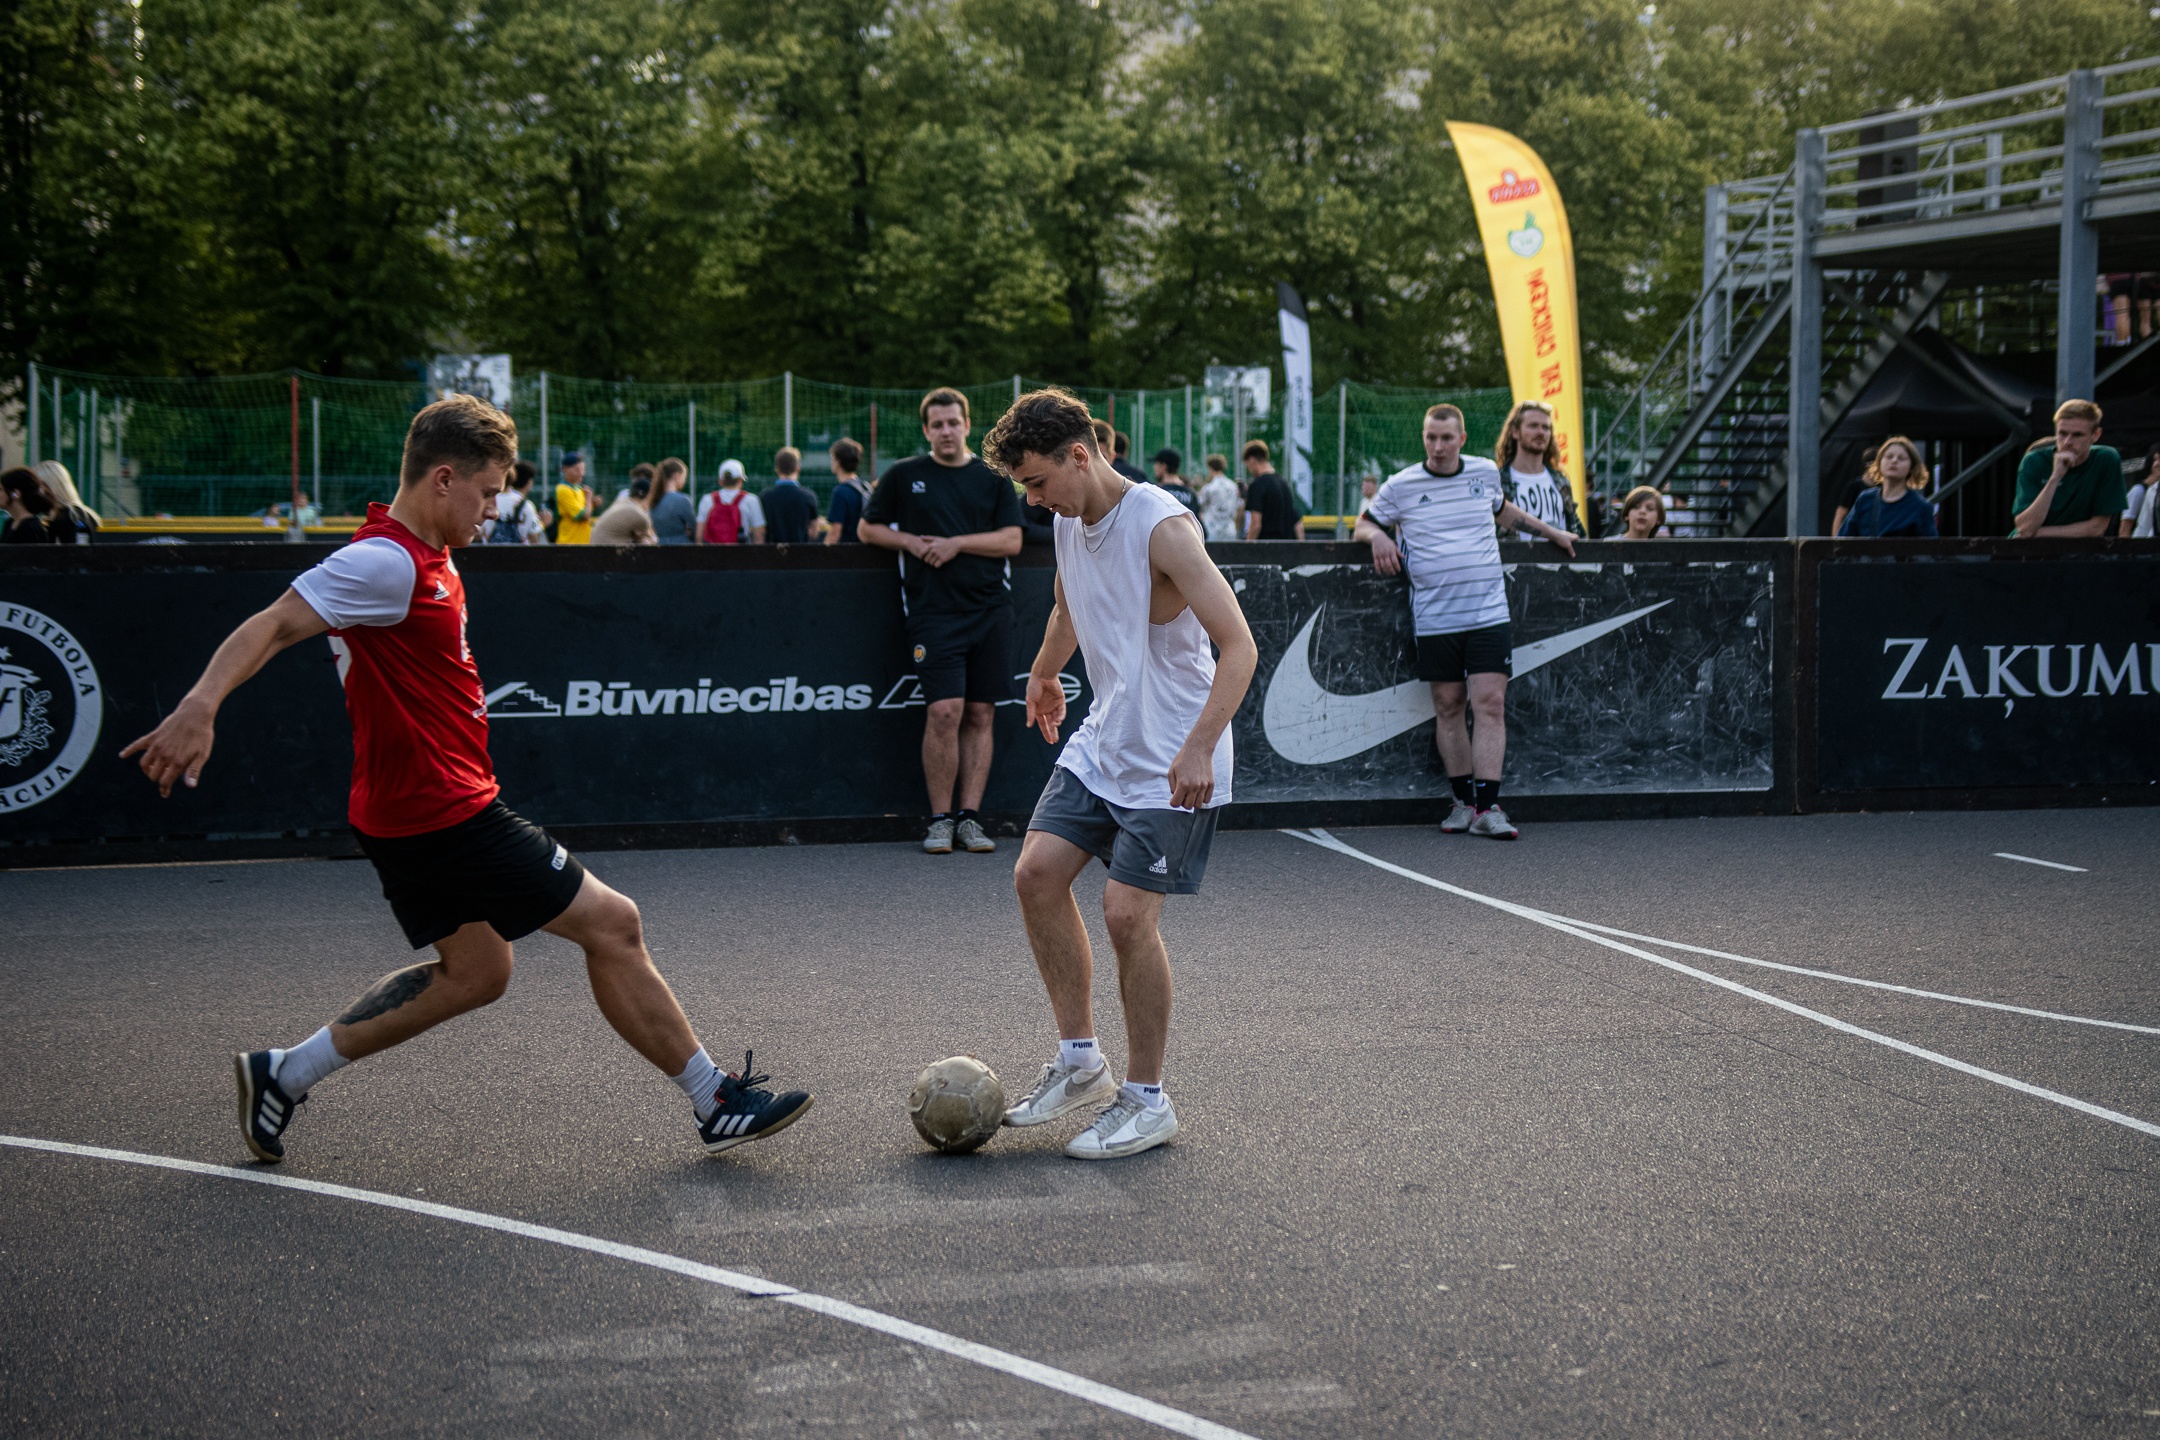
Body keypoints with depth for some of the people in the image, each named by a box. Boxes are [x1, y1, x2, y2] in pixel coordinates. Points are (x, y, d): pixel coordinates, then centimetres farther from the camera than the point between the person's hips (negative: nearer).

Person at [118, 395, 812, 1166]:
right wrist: (200, 704, -44)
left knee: (474, 970, 22)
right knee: (612, 925, -4)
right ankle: (715, 1103, 7)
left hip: (414, 811, 11)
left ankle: (282, 1074, 23)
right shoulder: (386, 561, -19)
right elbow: (273, 625, -29)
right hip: (444, 813, -11)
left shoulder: (424, 558, 11)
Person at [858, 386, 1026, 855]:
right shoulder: (904, 476, 8)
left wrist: (957, 543, -8)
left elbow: (1011, 539, 3)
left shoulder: (994, 478, 10)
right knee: (945, 711, -12)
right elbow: (868, 528, 14)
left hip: (991, 610, 2)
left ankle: (969, 818, 8)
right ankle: (940, 819, -2)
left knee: (980, 714, 2)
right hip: (933, 610, -2)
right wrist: (910, 541, -2)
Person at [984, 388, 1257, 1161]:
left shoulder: (1161, 527, -22)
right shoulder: (1069, 523, 4)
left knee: (1127, 911, -11)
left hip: (1173, 765, -8)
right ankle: (1081, 1060, 11)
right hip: (1101, 743, 8)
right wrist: (1043, 676, 42)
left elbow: (1239, 647, -26)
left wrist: (1197, 749, -35)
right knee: (1037, 873, -1)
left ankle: (1147, 1100, 4)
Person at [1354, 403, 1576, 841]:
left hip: (1488, 612, 0)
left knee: (1490, 704, -9)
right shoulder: (1400, 486, 3)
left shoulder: (1485, 472, 10)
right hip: (1435, 619, 0)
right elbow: (1364, 524, 14)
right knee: (1448, 708, 3)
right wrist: (1377, 536, -8)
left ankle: (1487, 808, -10)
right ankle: (1464, 802, 14)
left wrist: (1550, 531, 33)